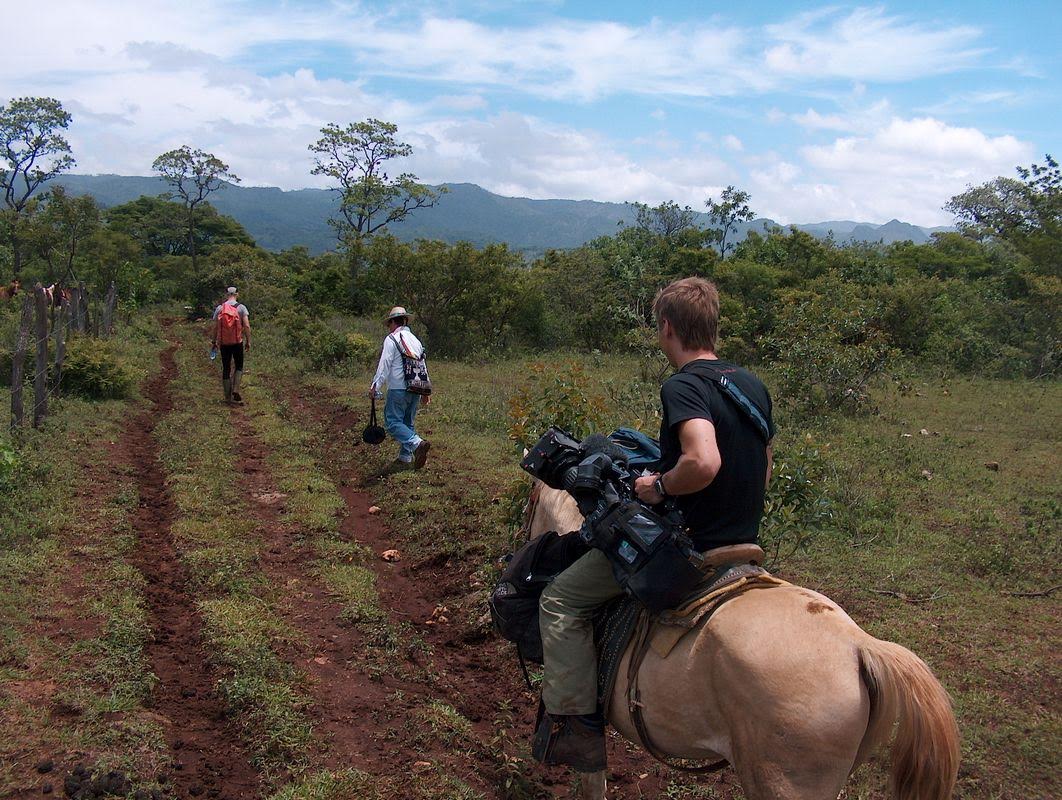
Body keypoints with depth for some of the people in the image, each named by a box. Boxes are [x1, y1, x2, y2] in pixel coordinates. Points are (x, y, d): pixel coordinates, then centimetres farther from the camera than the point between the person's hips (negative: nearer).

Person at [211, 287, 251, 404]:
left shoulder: (219, 308, 2)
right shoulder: (241, 308, -5)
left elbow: (214, 327, 4)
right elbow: (247, 326, -11)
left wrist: (213, 341, 15)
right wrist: (248, 342, -3)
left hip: (223, 343, 2)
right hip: (238, 342, -2)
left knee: (226, 369, 9)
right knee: (239, 367, 14)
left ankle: (228, 397, 13)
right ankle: (235, 390, -4)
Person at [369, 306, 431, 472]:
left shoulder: (391, 339, -7)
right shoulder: (415, 340, 16)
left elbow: (384, 366, -13)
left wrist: (375, 386, -9)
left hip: (398, 389, -8)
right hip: (416, 390, 8)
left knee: (393, 422, -6)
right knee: (407, 423, 13)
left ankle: (417, 444, -24)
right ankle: (405, 459, 13)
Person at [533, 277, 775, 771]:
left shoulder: (683, 386, -19)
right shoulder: (754, 385, 7)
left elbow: (702, 462, -37)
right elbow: (763, 469, 17)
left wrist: (660, 485, -19)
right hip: (744, 542, 9)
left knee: (561, 598, 3)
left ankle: (576, 725, 3)